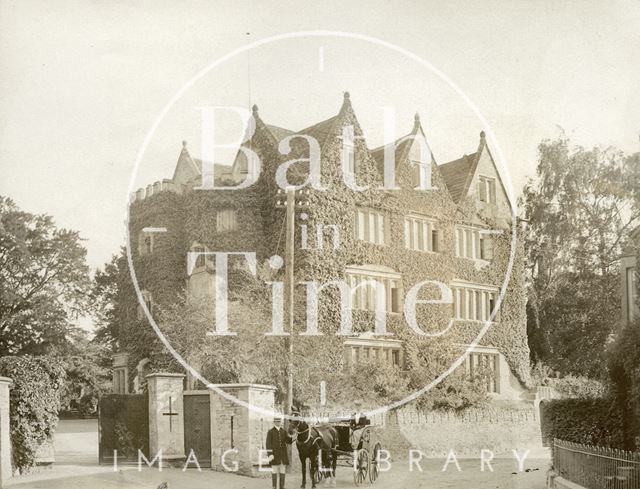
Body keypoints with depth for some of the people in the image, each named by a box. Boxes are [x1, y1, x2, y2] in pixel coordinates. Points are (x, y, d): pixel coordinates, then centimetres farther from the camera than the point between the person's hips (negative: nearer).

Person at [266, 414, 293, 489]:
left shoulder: (284, 431, 10)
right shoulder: (270, 432, -2)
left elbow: (288, 440, -1)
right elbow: (268, 444, -7)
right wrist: (270, 454, -17)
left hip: (283, 454, 4)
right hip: (275, 454, -4)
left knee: (282, 471, 6)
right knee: (274, 471, -2)